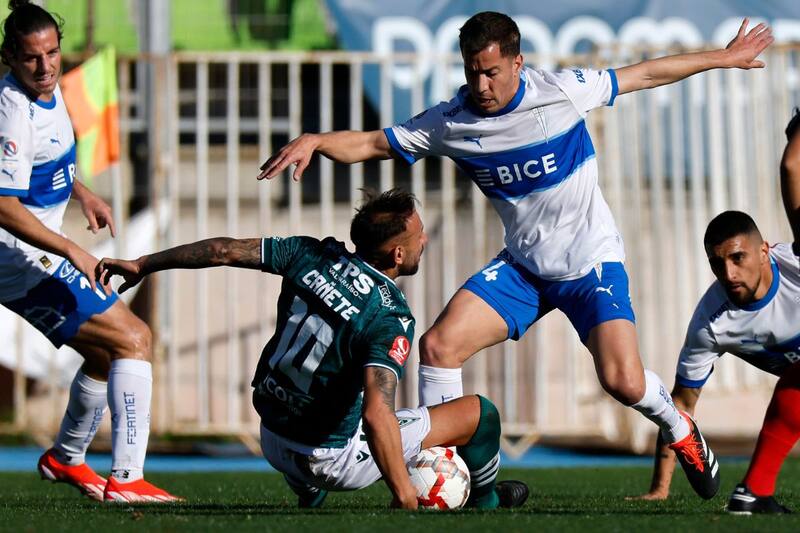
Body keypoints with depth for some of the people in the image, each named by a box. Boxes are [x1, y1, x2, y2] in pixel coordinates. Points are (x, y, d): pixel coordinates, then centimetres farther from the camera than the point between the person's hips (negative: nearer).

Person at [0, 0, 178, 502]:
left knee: (107, 354, 24)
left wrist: (82, 193, 17)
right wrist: (71, 251, -29)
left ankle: (66, 458, 43)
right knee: (133, 341, -15)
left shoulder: (49, 90, 7)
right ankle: (126, 479, -20)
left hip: (43, 251, 10)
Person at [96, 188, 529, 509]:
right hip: (333, 460, -7)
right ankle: (484, 503, 33)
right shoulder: (391, 318, -25)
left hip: (272, 442, 7)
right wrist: (403, 493, -35)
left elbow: (224, 250, 0)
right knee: (480, 413, 6)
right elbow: (376, 414, -37)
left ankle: (309, 498, 36)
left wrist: (142, 265, 12)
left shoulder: (312, 255, -7)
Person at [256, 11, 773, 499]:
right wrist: (313, 141, -22)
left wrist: (725, 57, 7)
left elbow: (647, 73, -1)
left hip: (591, 259, -3)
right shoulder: (450, 122, -7)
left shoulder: (561, 91, -14)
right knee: (438, 346, -14)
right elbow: (371, 143, -3)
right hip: (522, 267, 3)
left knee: (624, 381, -18)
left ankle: (679, 427, 17)